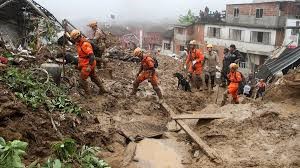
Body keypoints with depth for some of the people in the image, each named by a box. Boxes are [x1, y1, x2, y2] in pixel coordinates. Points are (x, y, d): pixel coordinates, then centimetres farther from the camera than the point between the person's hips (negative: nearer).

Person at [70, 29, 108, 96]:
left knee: (82, 80, 0)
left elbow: (91, 55, -34)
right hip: (85, 63, 10)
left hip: (87, 65, -10)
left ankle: (87, 94, 12)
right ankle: (102, 90, 32)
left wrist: (89, 66, -38)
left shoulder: (85, 44, -27)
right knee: (94, 77, 21)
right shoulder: (79, 43, 3)